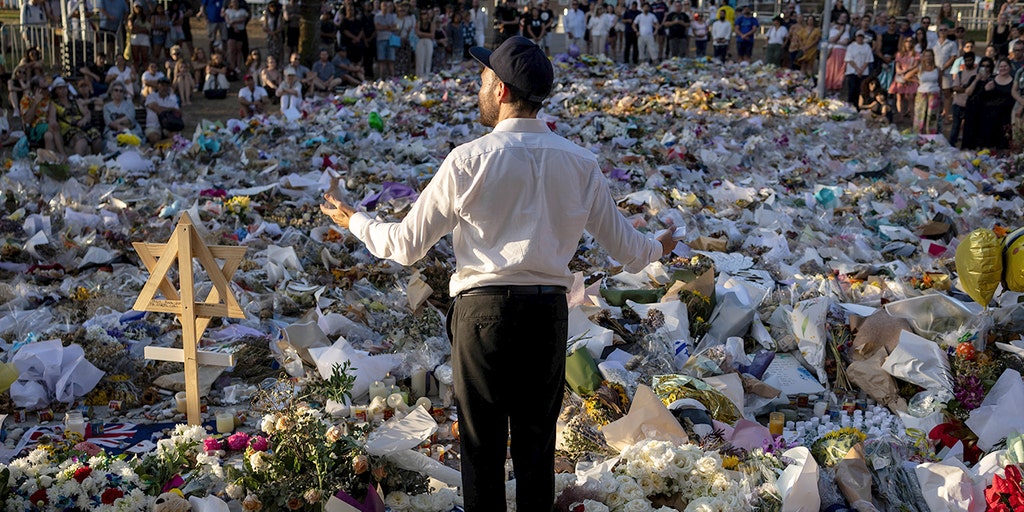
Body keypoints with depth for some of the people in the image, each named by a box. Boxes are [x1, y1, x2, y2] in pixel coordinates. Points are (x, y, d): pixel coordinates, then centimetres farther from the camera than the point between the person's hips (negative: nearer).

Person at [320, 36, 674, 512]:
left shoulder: (469, 160, -9)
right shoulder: (579, 163, 1)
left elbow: (406, 245, -3)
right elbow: (622, 244, 10)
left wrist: (354, 221, 15)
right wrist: (655, 249, 33)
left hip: (483, 310, -3)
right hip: (549, 310, 3)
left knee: (482, 443, 10)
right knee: (537, 442, 15)